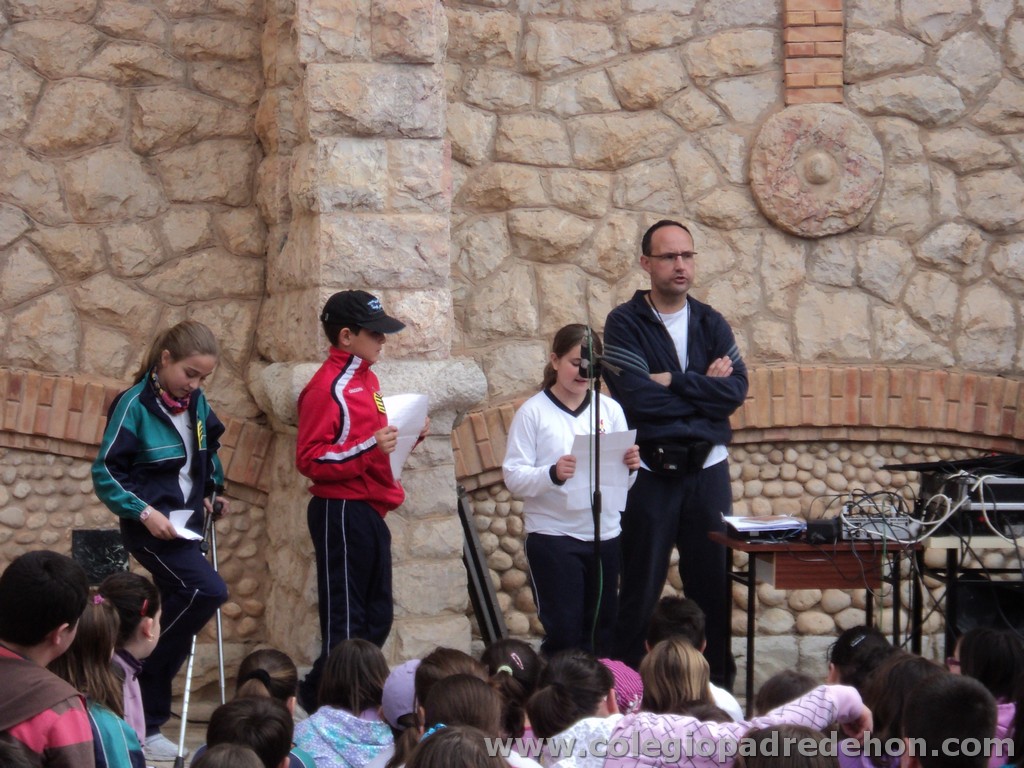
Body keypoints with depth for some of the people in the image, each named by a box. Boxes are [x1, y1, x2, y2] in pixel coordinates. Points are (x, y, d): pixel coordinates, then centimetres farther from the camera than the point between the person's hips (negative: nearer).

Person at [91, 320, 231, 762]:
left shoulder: (196, 405, 6)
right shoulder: (134, 405, -15)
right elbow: (105, 473, -15)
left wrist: (212, 491, 12)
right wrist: (144, 512, -23)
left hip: (187, 526, 7)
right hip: (152, 528, -7)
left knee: (179, 617, 7)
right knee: (209, 591, -25)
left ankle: (148, 725, 16)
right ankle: (136, 668, -11)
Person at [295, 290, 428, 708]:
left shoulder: (365, 379, 16)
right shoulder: (328, 387, -13)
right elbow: (310, 459, -19)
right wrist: (369, 447, -26)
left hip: (368, 513, 10)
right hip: (341, 512, -10)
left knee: (377, 618, 13)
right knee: (346, 621, -4)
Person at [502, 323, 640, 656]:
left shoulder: (610, 409, 8)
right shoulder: (533, 412, -2)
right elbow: (513, 478, -9)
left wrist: (629, 467, -10)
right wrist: (552, 474, -26)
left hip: (604, 533, 4)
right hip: (552, 536, -4)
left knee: (602, 633, 8)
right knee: (563, 633, -5)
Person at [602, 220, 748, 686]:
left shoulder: (711, 324, 10)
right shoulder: (625, 324, -2)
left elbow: (736, 390, -5)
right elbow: (636, 397, -15)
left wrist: (673, 382, -12)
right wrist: (704, 388, -7)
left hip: (707, 468, 3)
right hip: (650, 472, -3)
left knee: (713, 582, 7)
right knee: (640, 588, 2)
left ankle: (719, 681, 16)